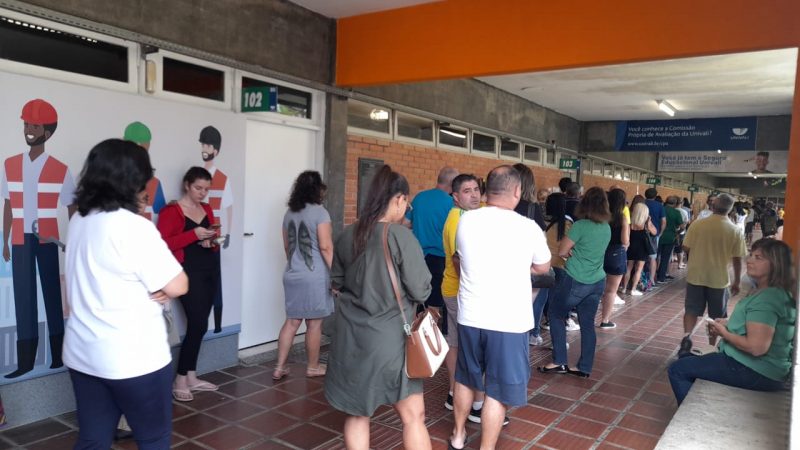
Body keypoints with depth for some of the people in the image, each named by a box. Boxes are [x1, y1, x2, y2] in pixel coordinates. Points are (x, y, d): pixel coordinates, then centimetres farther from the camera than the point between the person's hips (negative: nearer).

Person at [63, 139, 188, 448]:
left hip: (83, 354, 8)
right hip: (134, 357, -7)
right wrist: (159, 286, 3)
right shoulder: (135, 226, -20)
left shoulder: (79, 221, 6)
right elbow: (178, 286, -18)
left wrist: (150, 288, 0)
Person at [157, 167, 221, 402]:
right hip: (189, 272, -7)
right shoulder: (172, 210, -6)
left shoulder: (207, 209, 15)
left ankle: (191, 377, 18)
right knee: (198, 325, -10)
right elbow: (163, 243, -16)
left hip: (210, 271, 7)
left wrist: (212, 242, -1)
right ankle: (180, 381, 2)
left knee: (198, 325, 9)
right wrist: (193, 235, -21)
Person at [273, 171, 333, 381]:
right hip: (315, 276, -6)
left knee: (291, 321, 12)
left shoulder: (290, 213, 9)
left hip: (292, 275, 7)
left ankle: (279, 367, 14)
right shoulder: (320, 212, -11)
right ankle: (313, 367, 19)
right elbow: (325, 247, -16)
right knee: (314, 324, 6)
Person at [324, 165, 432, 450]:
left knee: (356, 415, 16)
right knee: (413, 416, 9)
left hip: (350, 337, 5)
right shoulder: (402, 236, -16)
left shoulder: (347, 236, 1)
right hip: (389, 338, -5)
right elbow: (421, 292, -11)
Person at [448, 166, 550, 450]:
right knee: (498, 390, 8)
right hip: (509, 321, -4)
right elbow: (543, 268, 6)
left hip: (470, 316, 4)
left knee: (466, 378, 23)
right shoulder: (528, 228, -13)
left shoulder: (466, 220, -3)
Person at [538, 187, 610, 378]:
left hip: (576, 281, -6)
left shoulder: (580, 225, -16)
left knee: (556, 315, 10)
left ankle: (559, 362, 8)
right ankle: (584, 368, 16)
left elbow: (562, 251, -11)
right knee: (588, 323, 11)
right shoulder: (607, 228, 6)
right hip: (597, 281, 6)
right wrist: (575, 253, -3)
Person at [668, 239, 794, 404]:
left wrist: (724, 333, -13)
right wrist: (728, 324, 8)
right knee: (690, 362, 25)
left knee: (677, 370, -9)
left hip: (756, 372, -11)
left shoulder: (767, 299, -24)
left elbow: (756, 347, -29)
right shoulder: (769, 292, 9)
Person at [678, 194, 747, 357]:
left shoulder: (697, 224, -9)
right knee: (718, 316, 15)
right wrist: (736, 281, 7)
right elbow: (737, 259, -5)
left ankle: (687, 338, -11)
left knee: (692, 310, 9)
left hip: (696, 275, 0)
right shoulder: (735, 231, -8)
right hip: (719, 279, 0)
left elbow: (686, 248, -5)